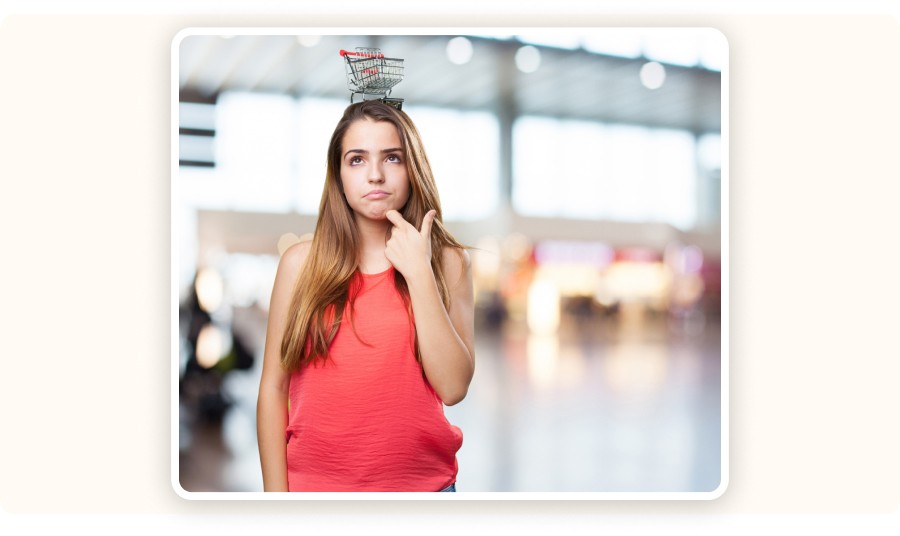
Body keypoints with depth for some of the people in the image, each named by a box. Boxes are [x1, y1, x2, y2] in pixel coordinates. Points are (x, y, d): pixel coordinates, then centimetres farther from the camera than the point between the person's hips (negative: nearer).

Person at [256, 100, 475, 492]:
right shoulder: (301, 263, -2)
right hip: (315, 481, 0)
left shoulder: (448, 262, -2)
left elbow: (453, 386, -12)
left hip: (422, 481, 1)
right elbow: (274, 387, -2)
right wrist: (275, 491, -5)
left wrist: (419, 273, -16)